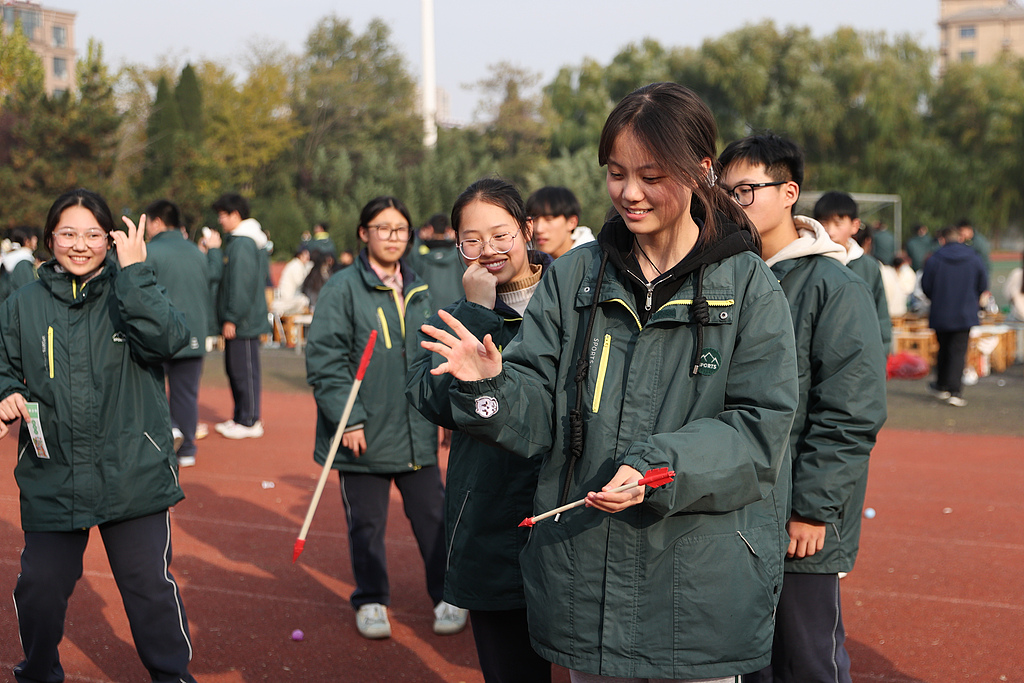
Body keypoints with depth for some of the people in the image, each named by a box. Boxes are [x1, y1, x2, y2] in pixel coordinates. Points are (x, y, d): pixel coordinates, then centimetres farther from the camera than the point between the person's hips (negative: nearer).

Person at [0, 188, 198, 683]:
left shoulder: (131, 293, 0)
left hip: (132, 475, -2)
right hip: (51, 476, 2)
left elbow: (167, 338, -20)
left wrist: (133, 271, -22)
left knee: (150, 584, 3)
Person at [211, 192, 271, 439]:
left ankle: (249, 422, 1)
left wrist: (232, 318, -19)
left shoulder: (242, 244, -16)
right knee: (235, 368, 15)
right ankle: (241, 417, 22)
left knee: (245, 370, -5)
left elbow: (241, 284, -21)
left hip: (243, 320, -10)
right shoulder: (234, 240, 16)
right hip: (240, 319, 10)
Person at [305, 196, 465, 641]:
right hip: (363, 433, -4)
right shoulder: (342, 289, -7)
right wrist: (349, 419, -16)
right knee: (366, 522, 7)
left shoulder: (418, 293, 11)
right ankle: (371, 602, 24)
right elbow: (323, 359, -11)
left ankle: (447, 597, 21)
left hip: (416, 433, 4)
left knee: (432, 516, 7)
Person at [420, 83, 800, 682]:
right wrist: (492, 386, -20)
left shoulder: (748, 285, -4)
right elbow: (538, 416, 1)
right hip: (584, 582, 3)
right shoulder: (574, 277, 4)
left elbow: (759, 428, -10)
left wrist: (658, 468, -24)